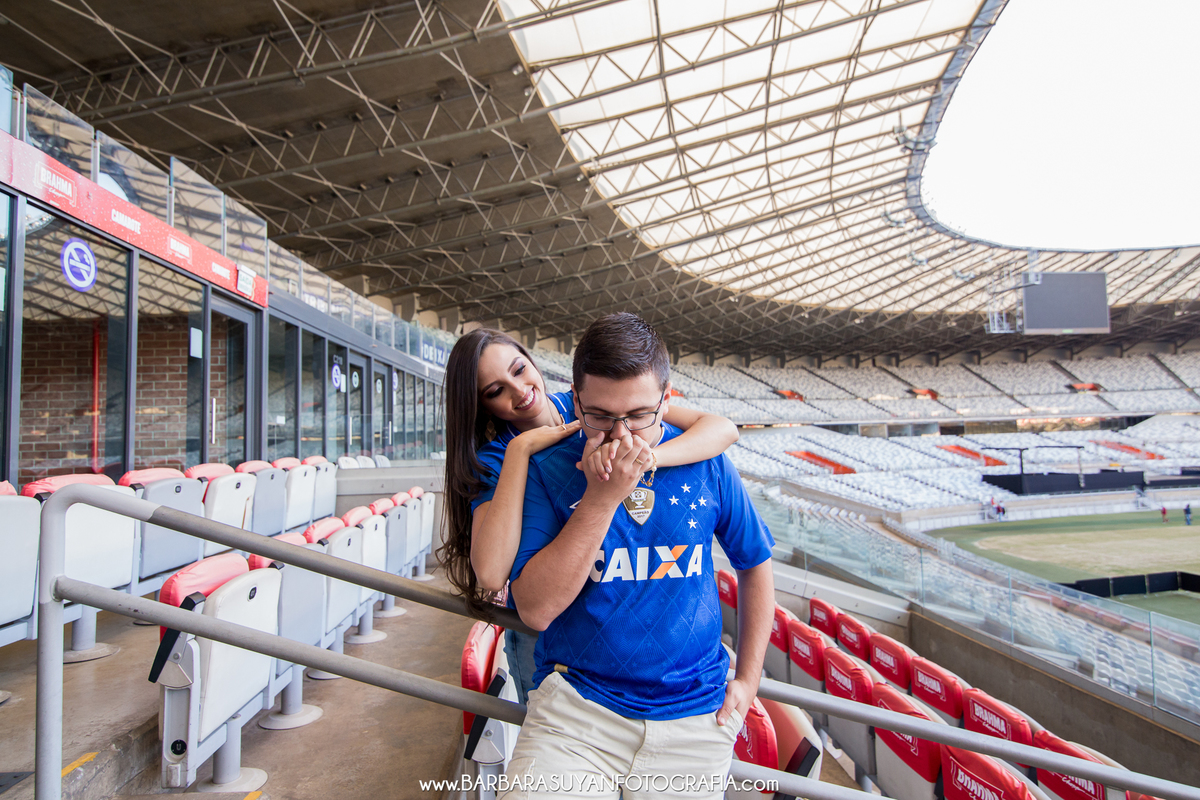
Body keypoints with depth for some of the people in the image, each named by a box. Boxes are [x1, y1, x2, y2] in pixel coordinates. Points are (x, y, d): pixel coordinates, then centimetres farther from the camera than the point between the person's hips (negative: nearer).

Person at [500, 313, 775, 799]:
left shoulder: (706, 466, -3)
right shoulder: (549, 472, -9)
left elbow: (755, 566, 11)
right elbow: (535, 609, -16)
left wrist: (747, 681, 10)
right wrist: (602, 497, -23)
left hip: (695, 716, 2)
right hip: (576, 702, -2)